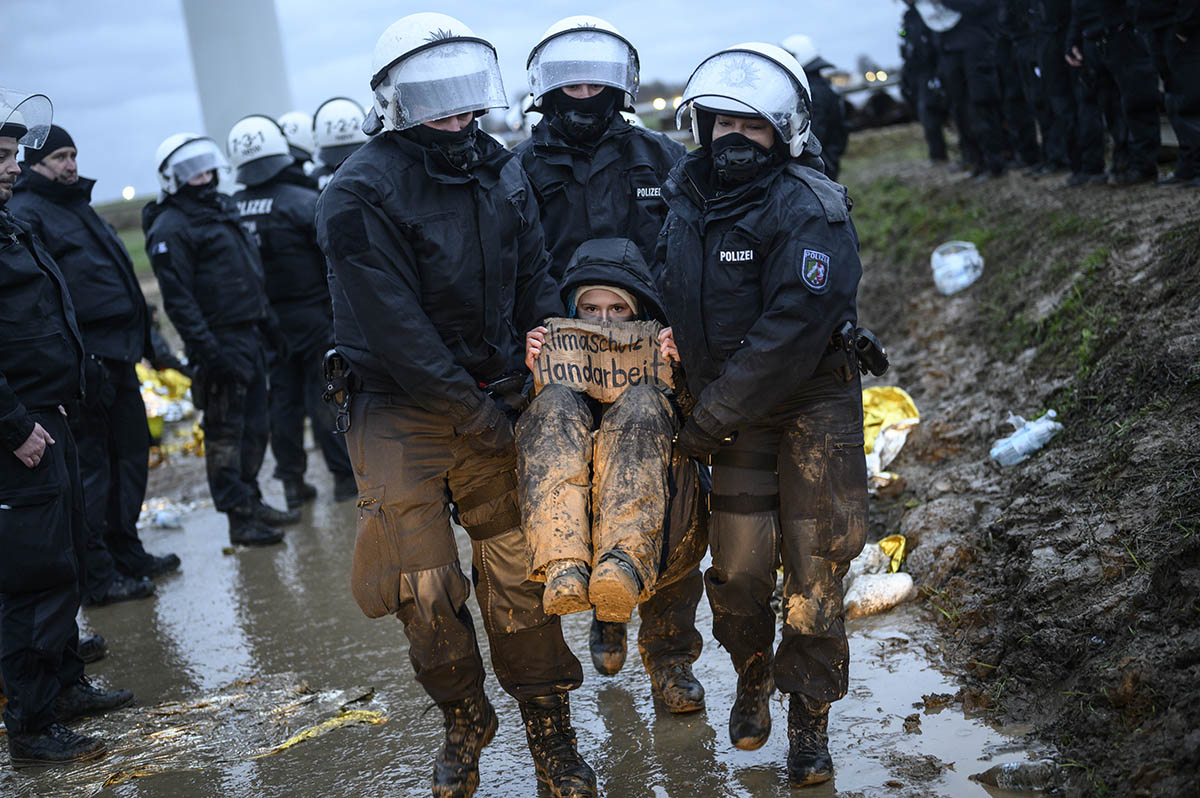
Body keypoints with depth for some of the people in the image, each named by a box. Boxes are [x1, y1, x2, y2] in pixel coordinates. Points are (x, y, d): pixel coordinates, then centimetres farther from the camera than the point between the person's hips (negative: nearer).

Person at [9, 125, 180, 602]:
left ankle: (126, 553, 30)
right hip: (85, 361, -9)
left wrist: (141, 338, 23)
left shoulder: (78, 205, 21)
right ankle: (97, 576, 6)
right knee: (91, 466, -3)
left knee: (131, 454, 16)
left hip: (119, 357, 10)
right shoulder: (25, 213, -9)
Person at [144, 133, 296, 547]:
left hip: (249, 336, 9)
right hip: (220, 341, -9)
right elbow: (177, 299, -18)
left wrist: (268, 323, 22)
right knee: (225, 431, -3)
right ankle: (240, 519, 1)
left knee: (254, 425, 15)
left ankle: (252, 501, 27)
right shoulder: (171, 228, -11)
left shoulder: (220, 209, 17)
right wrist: (206, 350, -23)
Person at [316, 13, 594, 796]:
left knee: (519, 574, 5)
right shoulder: (360, 194, -14)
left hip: (494, 401, 4)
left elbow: (536, 283, 11)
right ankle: (465, 723, 25)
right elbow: (395, 329, -18)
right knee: (427, 589, 2)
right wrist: (475, 414, -16)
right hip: (401, 413, -4)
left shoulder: (502, 170, 5)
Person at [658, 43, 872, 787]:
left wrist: (710, 420, -23)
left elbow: (792, 332, -25)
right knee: (739, 569, 4)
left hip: (812, 407, -4)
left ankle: (810, 718, 20)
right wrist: (668, 334, -1)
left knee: (813, 569, 2)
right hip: (730, 412, 4)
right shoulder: (684, 198, 2)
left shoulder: (810, 211, -18)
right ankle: (752, 680, 33)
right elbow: (669, 286, 21)